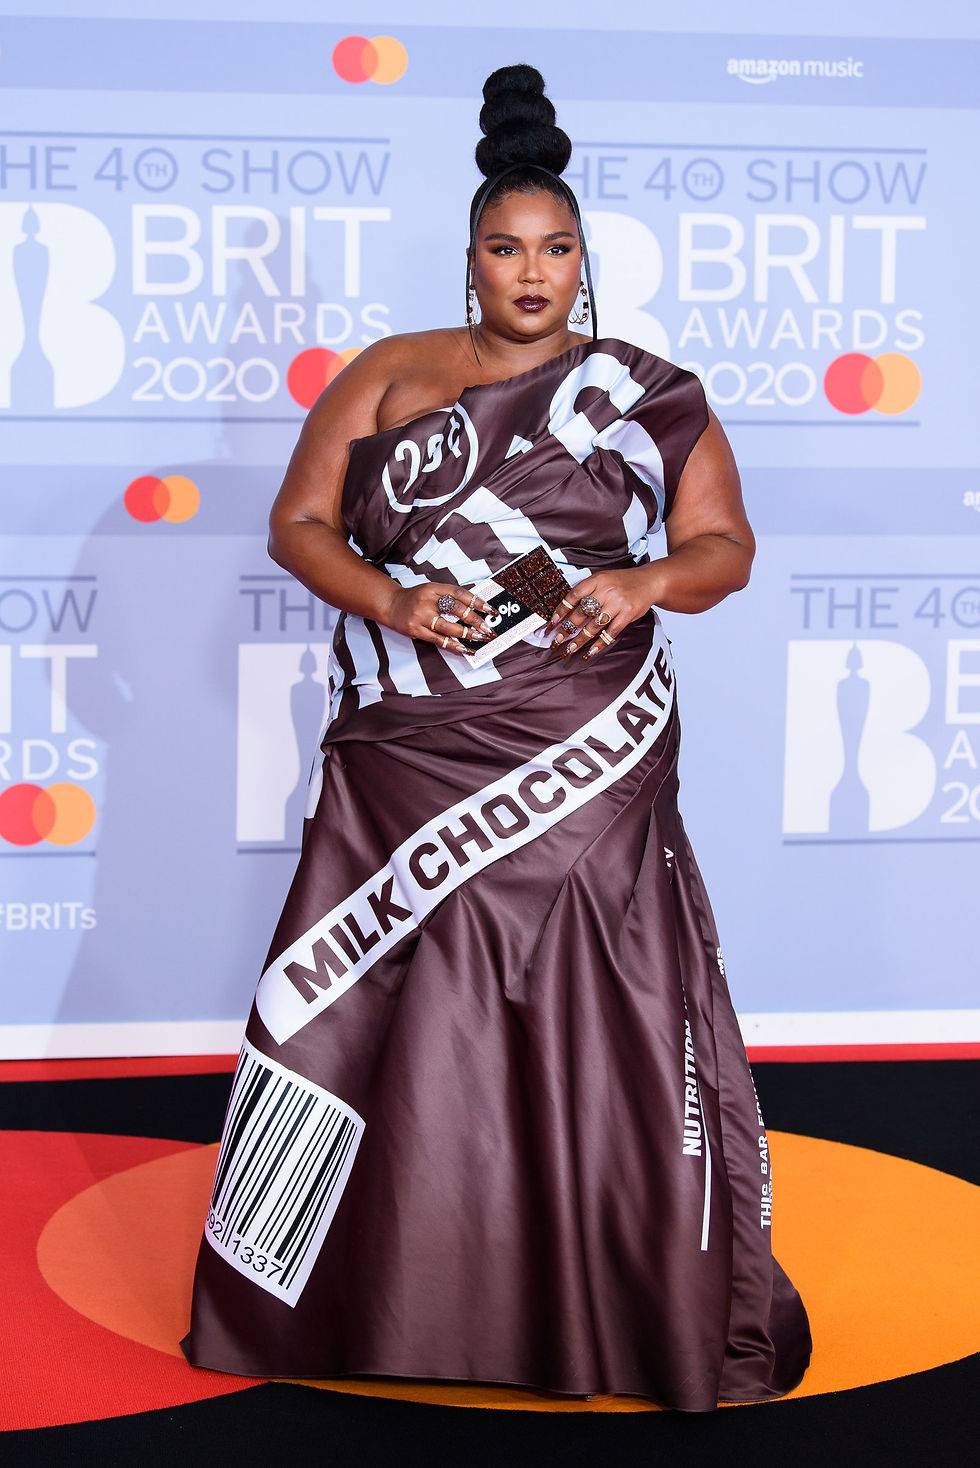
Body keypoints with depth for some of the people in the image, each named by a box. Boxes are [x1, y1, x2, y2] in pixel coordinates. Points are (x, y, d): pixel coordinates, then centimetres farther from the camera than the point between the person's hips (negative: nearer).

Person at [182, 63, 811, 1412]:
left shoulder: (646, 395, 8)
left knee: (599, 1017, -4)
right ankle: (374, 1299, 15)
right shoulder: (389, 376, 9)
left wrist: (648, 585, -14)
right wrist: (390, 602, -11)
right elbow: (299, 521, 7)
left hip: (582, 762, -1)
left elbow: (725, 544, 8)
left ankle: (661, 1314, 4)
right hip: (407, 757, 2)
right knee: (380, 1013, 2)